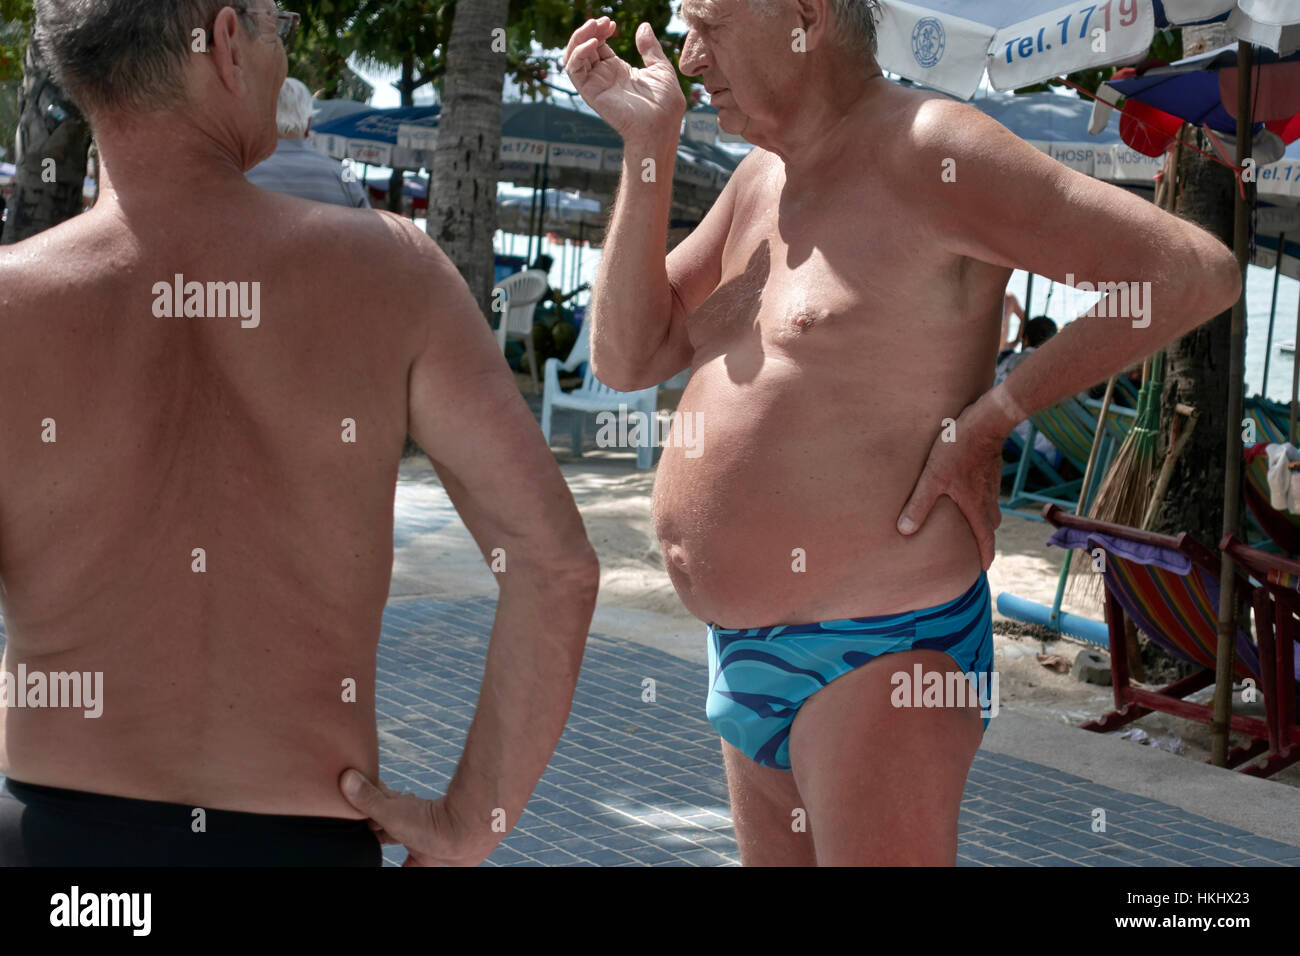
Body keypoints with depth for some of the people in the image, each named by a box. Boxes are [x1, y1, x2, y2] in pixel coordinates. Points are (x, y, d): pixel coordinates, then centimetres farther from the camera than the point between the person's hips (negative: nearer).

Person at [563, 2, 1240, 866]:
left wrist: (996, 411, -16)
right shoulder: (761, 179, 11)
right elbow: (628, 359, 6)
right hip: (748, 651, 9)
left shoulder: (926, 154, -15)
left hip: (879, 654, -9)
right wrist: (648, 144, -1)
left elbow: (1200, 271, -18)